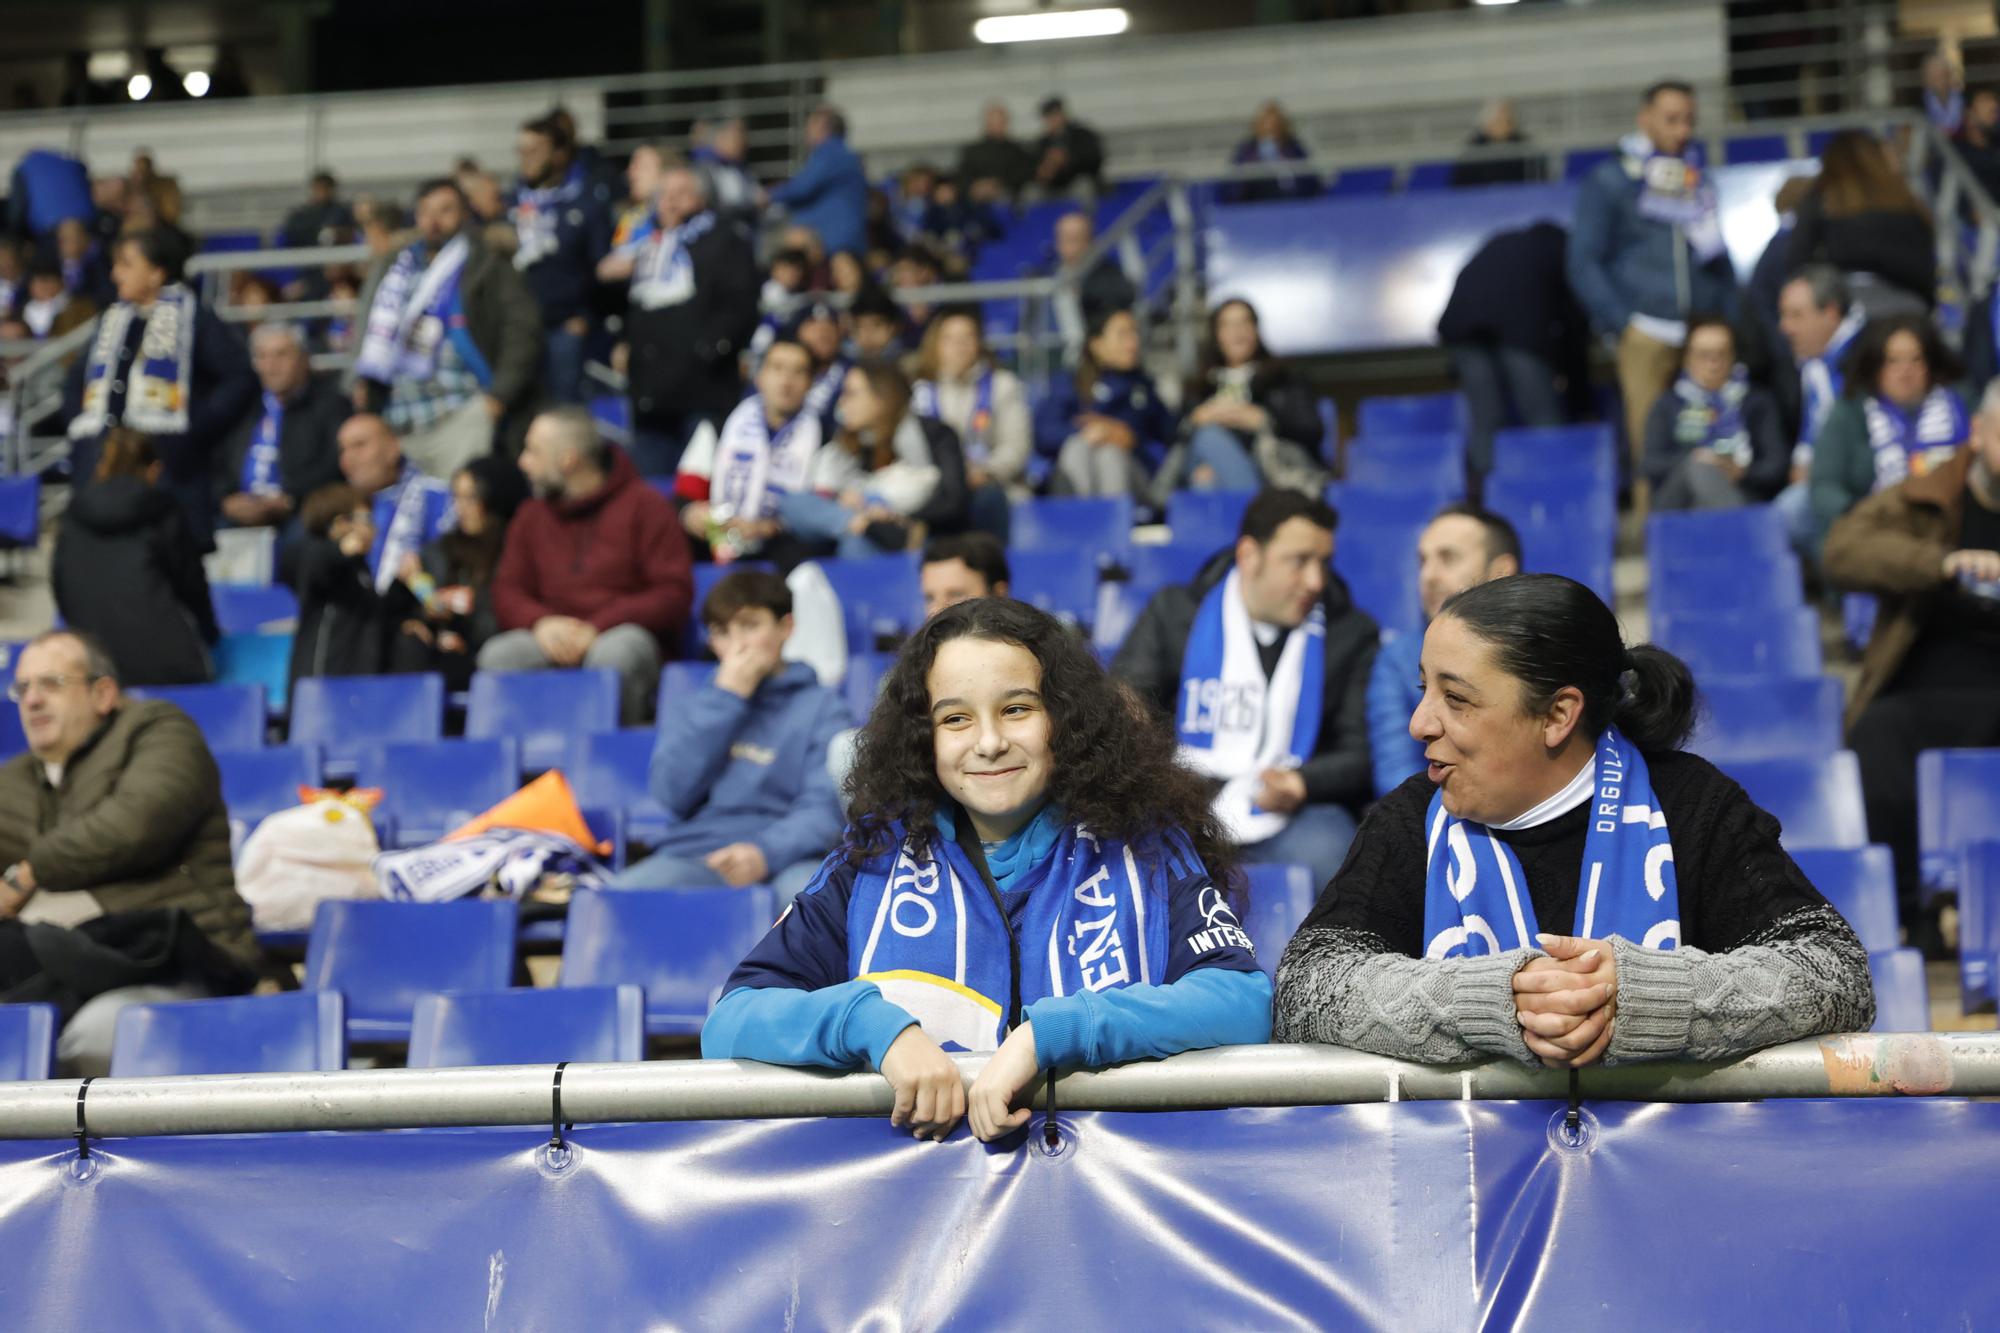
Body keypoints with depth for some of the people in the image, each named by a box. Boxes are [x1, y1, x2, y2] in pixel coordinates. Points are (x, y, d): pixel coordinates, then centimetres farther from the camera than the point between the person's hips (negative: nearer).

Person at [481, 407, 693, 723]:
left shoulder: (644, 505, 4)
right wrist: (540, 622, -10)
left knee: (614, 654, -39)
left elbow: (674, 593, -5)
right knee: (498, 655, -29)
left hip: (626, 633, -3)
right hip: (553, 639, 3)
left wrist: (596, 628, -16)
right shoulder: (532, 516, 18)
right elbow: (507, 591, 15)